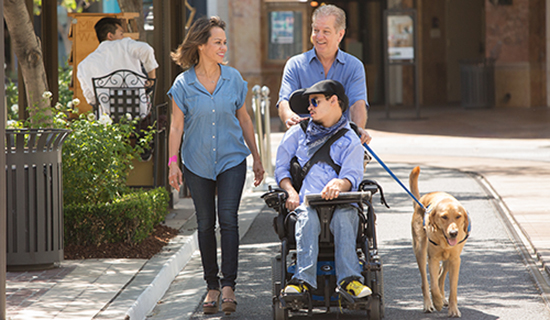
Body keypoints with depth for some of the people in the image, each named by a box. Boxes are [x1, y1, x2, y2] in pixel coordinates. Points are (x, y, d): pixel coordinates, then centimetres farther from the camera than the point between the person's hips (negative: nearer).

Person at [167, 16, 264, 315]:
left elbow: (244, 120, 10)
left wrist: (257, 158, 12)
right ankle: (212, 285, 14)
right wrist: (173, 163, -8)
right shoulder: (183, 84, -4)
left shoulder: (233, 78, 2)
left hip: (231, 159, 0)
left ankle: (228, 285, -12)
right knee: (205, 223, 5)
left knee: (228, 219, -11)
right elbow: (176, 126, -1)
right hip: (197, 163, 0)